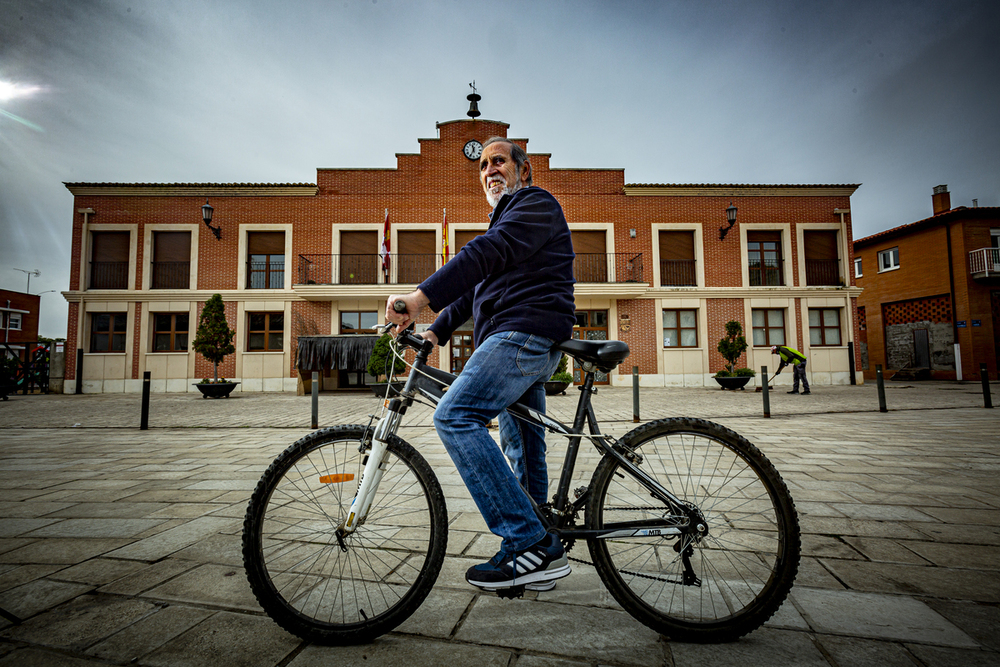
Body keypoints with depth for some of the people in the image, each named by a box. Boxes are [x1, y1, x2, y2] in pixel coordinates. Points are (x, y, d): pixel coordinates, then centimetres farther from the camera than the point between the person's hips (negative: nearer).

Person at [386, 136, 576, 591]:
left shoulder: (536, 203, 2)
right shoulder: (505, 221, 33)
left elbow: (489, 252, -19)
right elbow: (477, 286, 30)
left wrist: (422, 296, -29)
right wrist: (437, 331, 20)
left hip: (525, 332, -10)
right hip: (523, 344, 10)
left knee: (455, 416, -21)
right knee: (523, 454, 10)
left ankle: (528, 543, -20)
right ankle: (544, 554, 20)